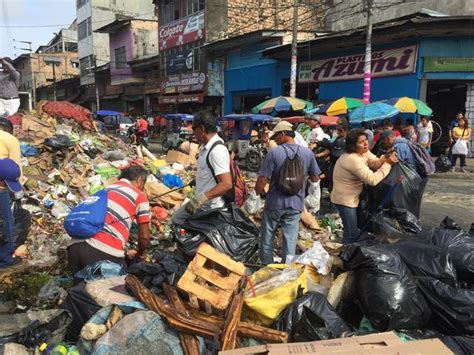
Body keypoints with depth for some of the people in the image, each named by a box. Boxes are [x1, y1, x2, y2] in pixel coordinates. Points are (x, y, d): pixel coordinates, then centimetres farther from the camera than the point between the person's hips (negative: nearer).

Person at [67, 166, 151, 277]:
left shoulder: (106, 189, 27)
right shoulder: (139, 195, 9)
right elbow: (144, 237, 7)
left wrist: (125, 252, 42)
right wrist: (140, 255, 29)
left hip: (75, 246, 6)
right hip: (104, 251, -6)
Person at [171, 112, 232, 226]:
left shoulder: (217, 150, -26)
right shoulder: (205, 147, 3)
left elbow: (226, 184, -31)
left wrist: (203, 197, -37)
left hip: (210, 207, -9)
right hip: (200, 202, 9)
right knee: (176, 219, 17)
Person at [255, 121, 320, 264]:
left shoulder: (274, 152, -15)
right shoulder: (308, 153, -4)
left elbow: (263, 179, -15)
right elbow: (315, 178, 6)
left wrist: (257, 194, 3)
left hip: (274, 203, -2)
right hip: (295, 204, 2)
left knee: (267, 237, 16)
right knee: (290, 240, 10)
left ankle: (266, 267, 29)